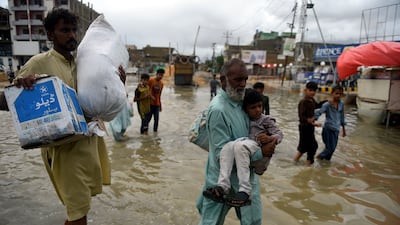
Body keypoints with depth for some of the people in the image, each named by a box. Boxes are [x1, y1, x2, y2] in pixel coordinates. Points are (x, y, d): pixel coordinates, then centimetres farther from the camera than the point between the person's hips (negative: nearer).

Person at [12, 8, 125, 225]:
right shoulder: (39, 63, -8)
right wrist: (18, 86, -29)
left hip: (90, 139, 6)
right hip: (64, 145, -6)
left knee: (82, 199, 24)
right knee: (78, 207, -1)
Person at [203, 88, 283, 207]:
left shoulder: (266, 120, 12)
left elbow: (278, 133, 2)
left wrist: (275, 138, -19)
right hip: (244, 154, 4)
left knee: (240, 145, -35)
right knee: (228, 146, -27)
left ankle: (245, 190, -38)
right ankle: (223, 186, -40)